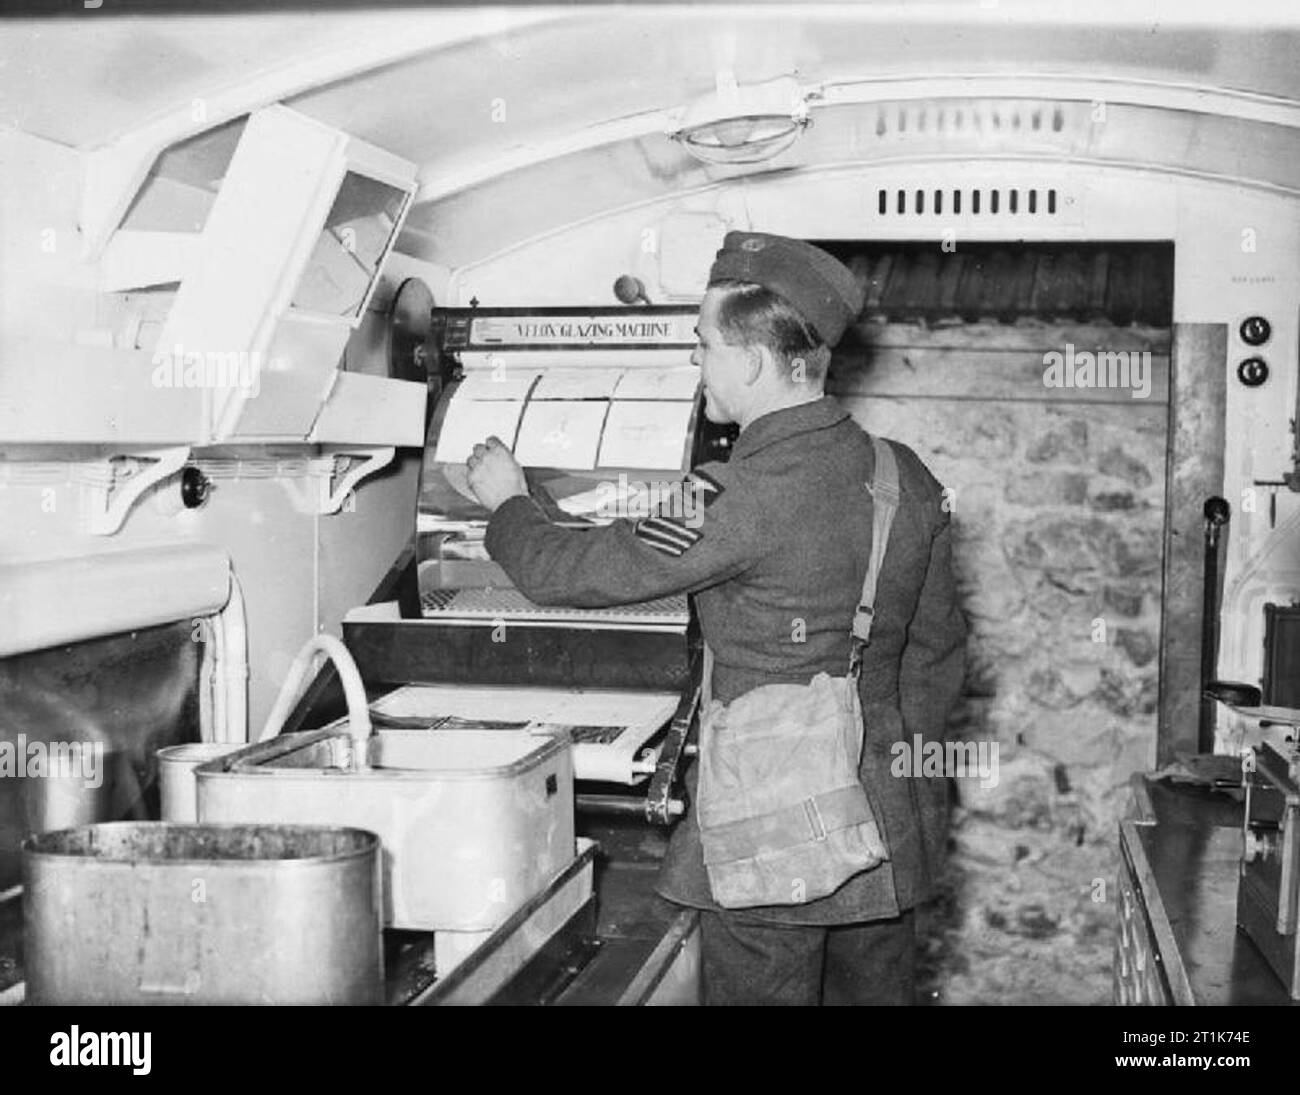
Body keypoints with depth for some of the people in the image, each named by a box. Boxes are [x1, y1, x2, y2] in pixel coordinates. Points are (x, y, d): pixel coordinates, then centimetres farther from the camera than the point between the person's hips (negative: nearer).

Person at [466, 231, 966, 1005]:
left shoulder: (746, 501, -22)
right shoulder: (907, 476, 1)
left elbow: (565, 573, -13)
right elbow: (937, 656, 10)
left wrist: (509, 501, 7)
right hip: (890, 824, 7)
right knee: (877, 990, 18)